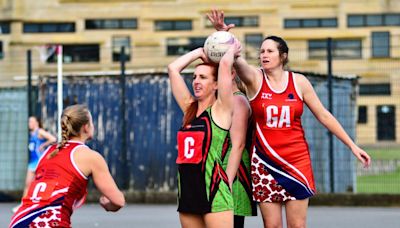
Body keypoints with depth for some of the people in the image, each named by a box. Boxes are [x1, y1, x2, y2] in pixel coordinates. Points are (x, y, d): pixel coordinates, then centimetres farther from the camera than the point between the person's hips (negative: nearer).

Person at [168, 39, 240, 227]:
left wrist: (233, 49, 8)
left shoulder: (221, 109, -3)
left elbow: (225, 63, -11)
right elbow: (173, 68, 16)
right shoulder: (189, 109, 13)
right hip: (187, 191, 7)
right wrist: (201, 52, 20)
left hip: (214, 192, -6)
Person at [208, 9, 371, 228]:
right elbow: (234, 58, -21)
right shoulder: (254, 78, -1)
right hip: (265, 161, -1)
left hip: (297, 160, 1)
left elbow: (324, 116, 7)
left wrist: (352, 146, 5)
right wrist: (222, 33, -41)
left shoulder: (299, 81, 3)